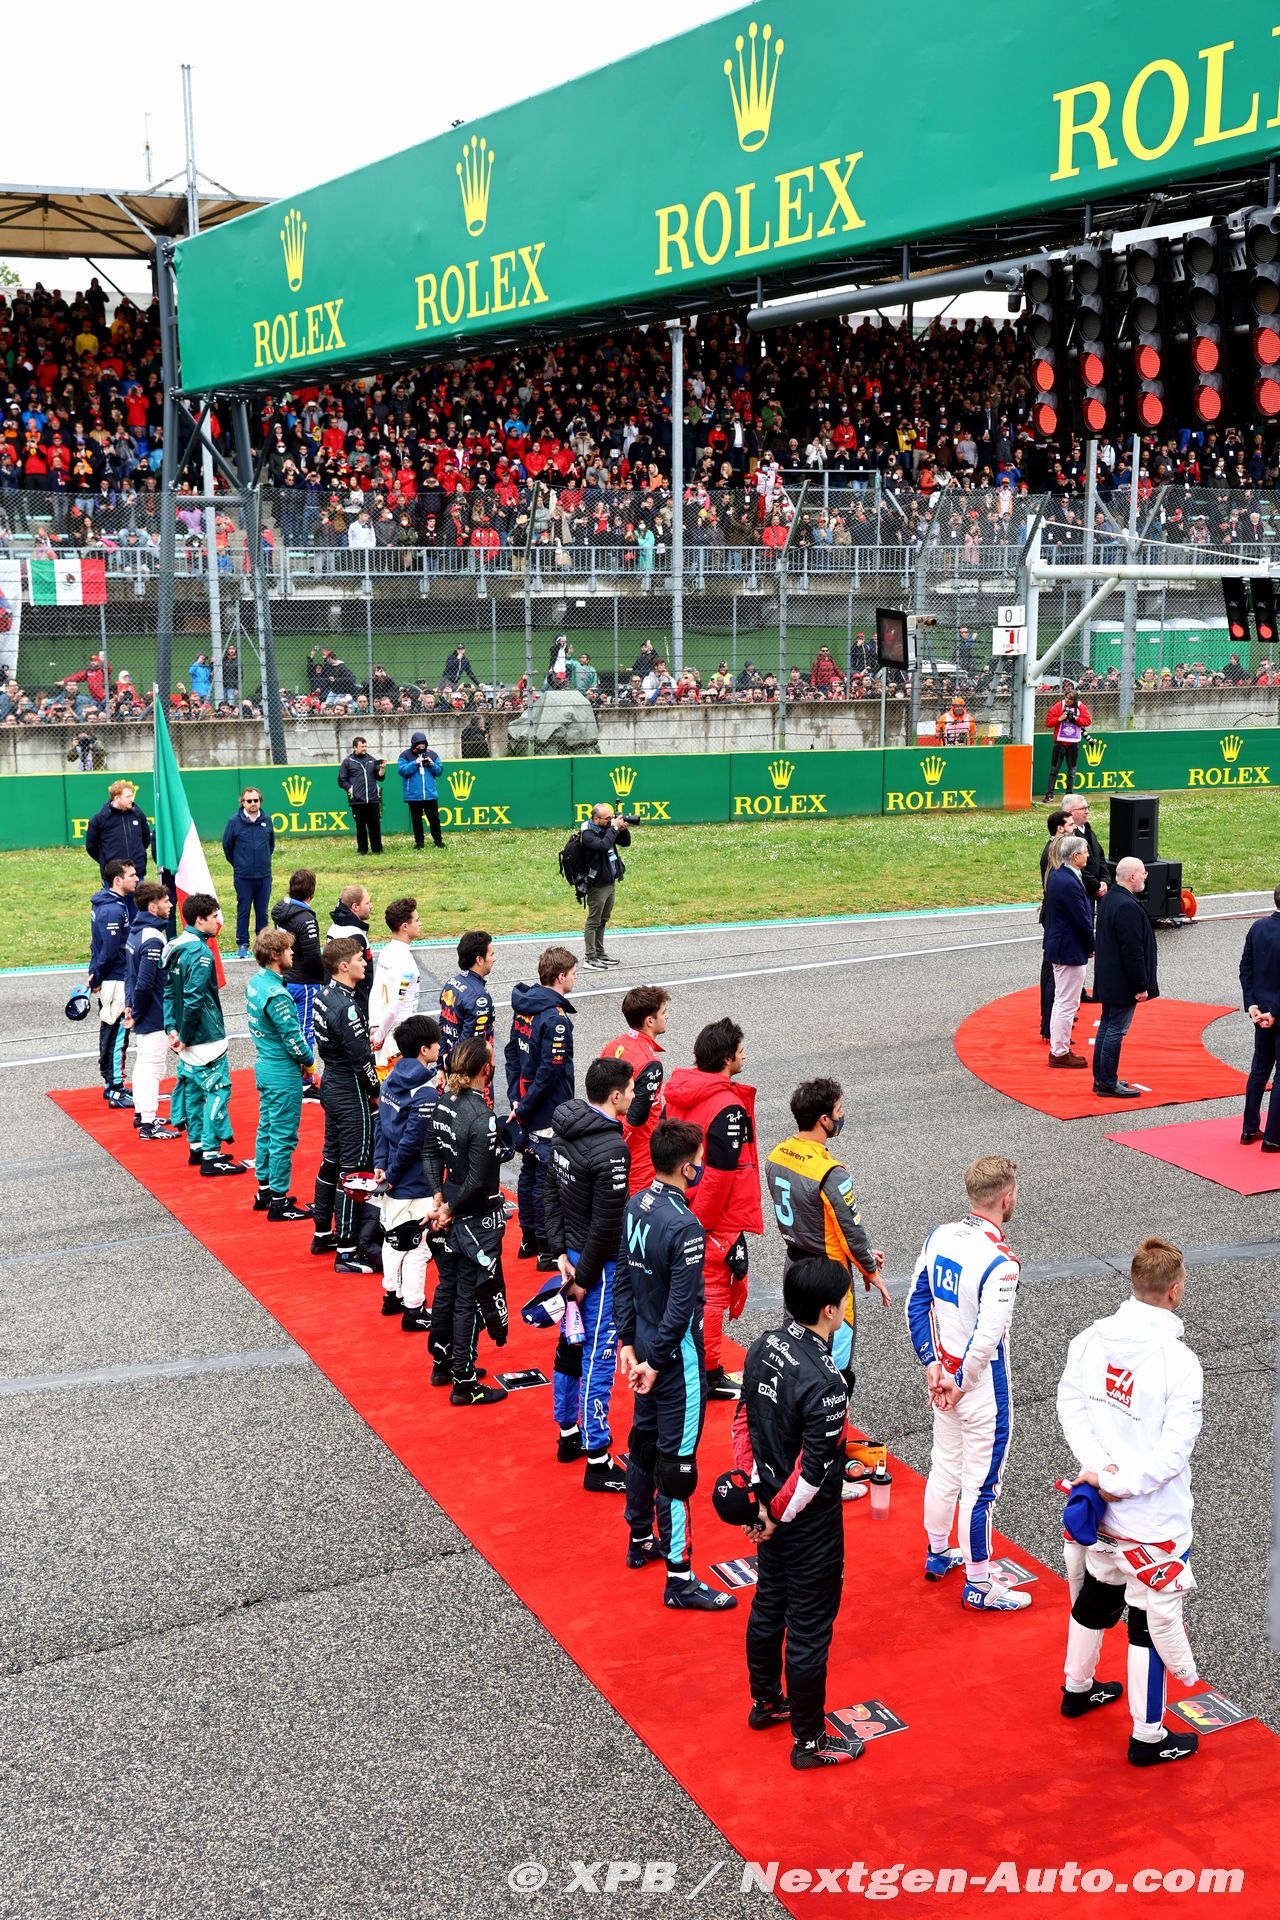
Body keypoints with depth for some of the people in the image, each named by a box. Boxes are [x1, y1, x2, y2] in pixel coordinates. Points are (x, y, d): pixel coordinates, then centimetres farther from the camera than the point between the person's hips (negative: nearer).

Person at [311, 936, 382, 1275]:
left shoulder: (325, 995, 4)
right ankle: (348, 1252, 0)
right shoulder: (346, 1006, -24)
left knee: (331, 1160, 20)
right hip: (351, 1094, -10)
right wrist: (376, 1090, -8)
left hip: (331, 1087, 10)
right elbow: (361, 1058, -21)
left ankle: (323, 1234, 32)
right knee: (354, 1169, -4)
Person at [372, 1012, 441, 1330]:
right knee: (416, 1246, 1)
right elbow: (412, 1140, -22)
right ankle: (414, 1311, 7)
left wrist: (380, 1164, 5)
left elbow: (380, 1124, 7)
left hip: (393, 1182, 8)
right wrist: (391, 1174, -13)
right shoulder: (425, 1092, -21)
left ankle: (392, 1295, 35)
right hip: (415, 1184, -8)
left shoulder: (391, 1079, 4)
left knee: (393, 1239, 21)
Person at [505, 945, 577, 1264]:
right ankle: (547, 1251, 8)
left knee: (529, 1172, 19)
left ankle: (528, 1239, 31)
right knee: (546, 1179, 0)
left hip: (527, 1110, 9)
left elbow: (512, 1052, 11)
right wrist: (524, 1107, -14)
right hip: (549, 1115, -9)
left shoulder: (524, 1006, 5)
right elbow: (550, 1072, -24)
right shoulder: (555, 1018, -22)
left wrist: (516, 1098, 9)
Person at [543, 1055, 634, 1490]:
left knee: (570, 1344, 21)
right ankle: (598, 1462, 6)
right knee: (599, 1356, -2)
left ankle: (569, 1435, 37)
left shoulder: (564, 1128, 2)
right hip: (598, 1263, -9)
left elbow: (550, 1192, 7)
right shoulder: (611, 1149, -24)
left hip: (572, 1254, 9)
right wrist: (584, 1277, -13)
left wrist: (560, 1252, 6)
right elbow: (606, 1223, -23)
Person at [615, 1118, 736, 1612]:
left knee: (644, 1439, 23)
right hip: (676, 1357, -9)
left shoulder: (636, 1207, 0)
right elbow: (680, 1308, -24)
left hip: (646, 1347, 9)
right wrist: (655, 1362, -13)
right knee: (676, 1460, -2)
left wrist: (630, 1341, 14)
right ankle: (679, 1579, 6)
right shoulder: (685, 1228, -25)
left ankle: (640, 1541, 40)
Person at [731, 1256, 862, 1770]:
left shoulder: (762, 1348, -7)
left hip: (771, 1505, 8)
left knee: (768, 1606, 25)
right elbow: (813, 1473, -26)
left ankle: (765, 1702, 46)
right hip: (808, 1523, -8)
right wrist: (778, 1514, -10)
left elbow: (743, 1422, 3)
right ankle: (809, 1742, 24)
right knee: (809, 1630, 8)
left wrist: (757, 1491, 7)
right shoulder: (824, 1384, -31)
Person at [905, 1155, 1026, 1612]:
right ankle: (979, 1585, 19)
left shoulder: (938, 1238, -4)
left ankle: (938, 1555, 42)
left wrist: (933, 1367, 6)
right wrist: (962, 1385, -15)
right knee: (980, 1485, 6)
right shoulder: (999, 1262, -26)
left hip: (944, 1375, 8)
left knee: (944, 1469, 24)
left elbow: (916, 1304, 3)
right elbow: (987, 1338, -29)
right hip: (983, 1389, -7)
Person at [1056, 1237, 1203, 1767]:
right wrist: (1117, 1482, -16)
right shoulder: (1178, 1362, -24)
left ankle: (1078, 1689, 47)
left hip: (1094, 1509, 6)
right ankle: (1148, 1737, 22)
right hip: (1151, 1521, -6)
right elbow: (1173, 1451, -23)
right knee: (1152, 1620, 9)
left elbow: (1071, 1406, -5)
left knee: (1094, 1598, 27)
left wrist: (1100, 1468, -12)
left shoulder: (1090, 1339, -7)